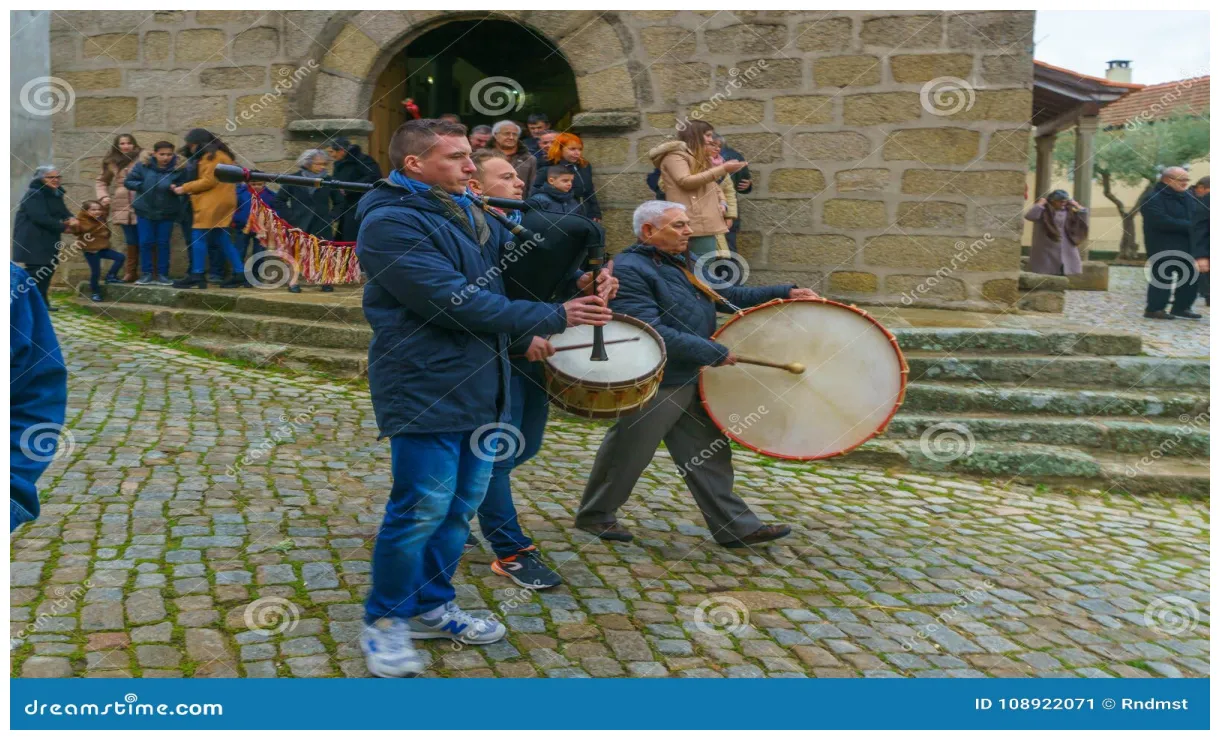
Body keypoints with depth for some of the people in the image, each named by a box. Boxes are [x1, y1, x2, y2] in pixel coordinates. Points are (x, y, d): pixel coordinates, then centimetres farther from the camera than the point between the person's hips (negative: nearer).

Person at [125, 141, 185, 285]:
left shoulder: (179, 168, -10)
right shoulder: (143, 165, -9)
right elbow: (127, 182, -3)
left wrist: (175, 187, -29)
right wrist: (143, 186, -17)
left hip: (167, 212, -1)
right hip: (145, 210, 1)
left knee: (163, 243, 6)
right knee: (146, 242, 5)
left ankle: (162, 274, 14)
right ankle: (146, 273, 13)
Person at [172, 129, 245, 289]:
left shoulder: (212, 156, -10)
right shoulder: (217, 155, 21)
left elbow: (208, 181, -16)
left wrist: (185, 188, -7)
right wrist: (189, 188, 8)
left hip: (213, 203, -10)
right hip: (218, 203, 10)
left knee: (199, 237, -7)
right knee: (222, 240, 9)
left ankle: (197, 276, -6)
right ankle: (240, 274, 7)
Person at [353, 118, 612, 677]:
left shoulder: (463, 212, 12)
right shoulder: (390, 224, -16)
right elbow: (456, 303, -24)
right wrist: (555, 317, -21)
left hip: (480, 386, 9)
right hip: (425, 391, -8)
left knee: (462, 504, 14)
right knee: (422, 509, -3)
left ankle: (431, 608, 30)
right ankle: (384, 621, 17)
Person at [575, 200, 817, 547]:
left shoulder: (681, 264, 13)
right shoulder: (629, 270, -18)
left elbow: (727, 294, 19)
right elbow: (649, 331, -27)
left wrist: (785, 292, 11)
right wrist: (714, 353, -25)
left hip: (690, 380, 9)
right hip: (652, 385, -9)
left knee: (709, 455, 11)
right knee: (627, 454, 5)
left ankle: (736, 527, 18)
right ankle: (594, 515, 25)